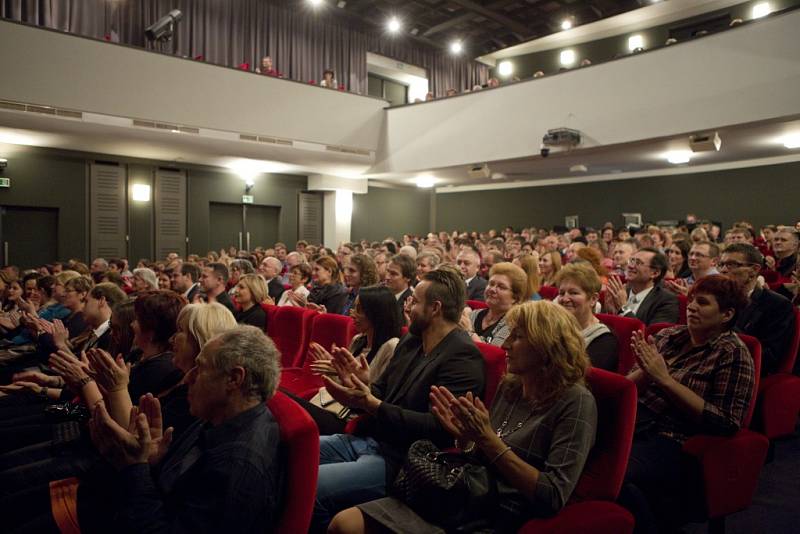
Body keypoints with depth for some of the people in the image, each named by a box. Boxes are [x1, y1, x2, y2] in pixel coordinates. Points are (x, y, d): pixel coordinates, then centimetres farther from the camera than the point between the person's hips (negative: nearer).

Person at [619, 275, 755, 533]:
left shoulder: (732, 354, 0)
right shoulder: (668, 335, 14)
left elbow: (726, 423, -9)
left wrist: (665, 379, -13)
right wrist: (644, 372, -10)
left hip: (674, 441, -5)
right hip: (633, 422, 5)